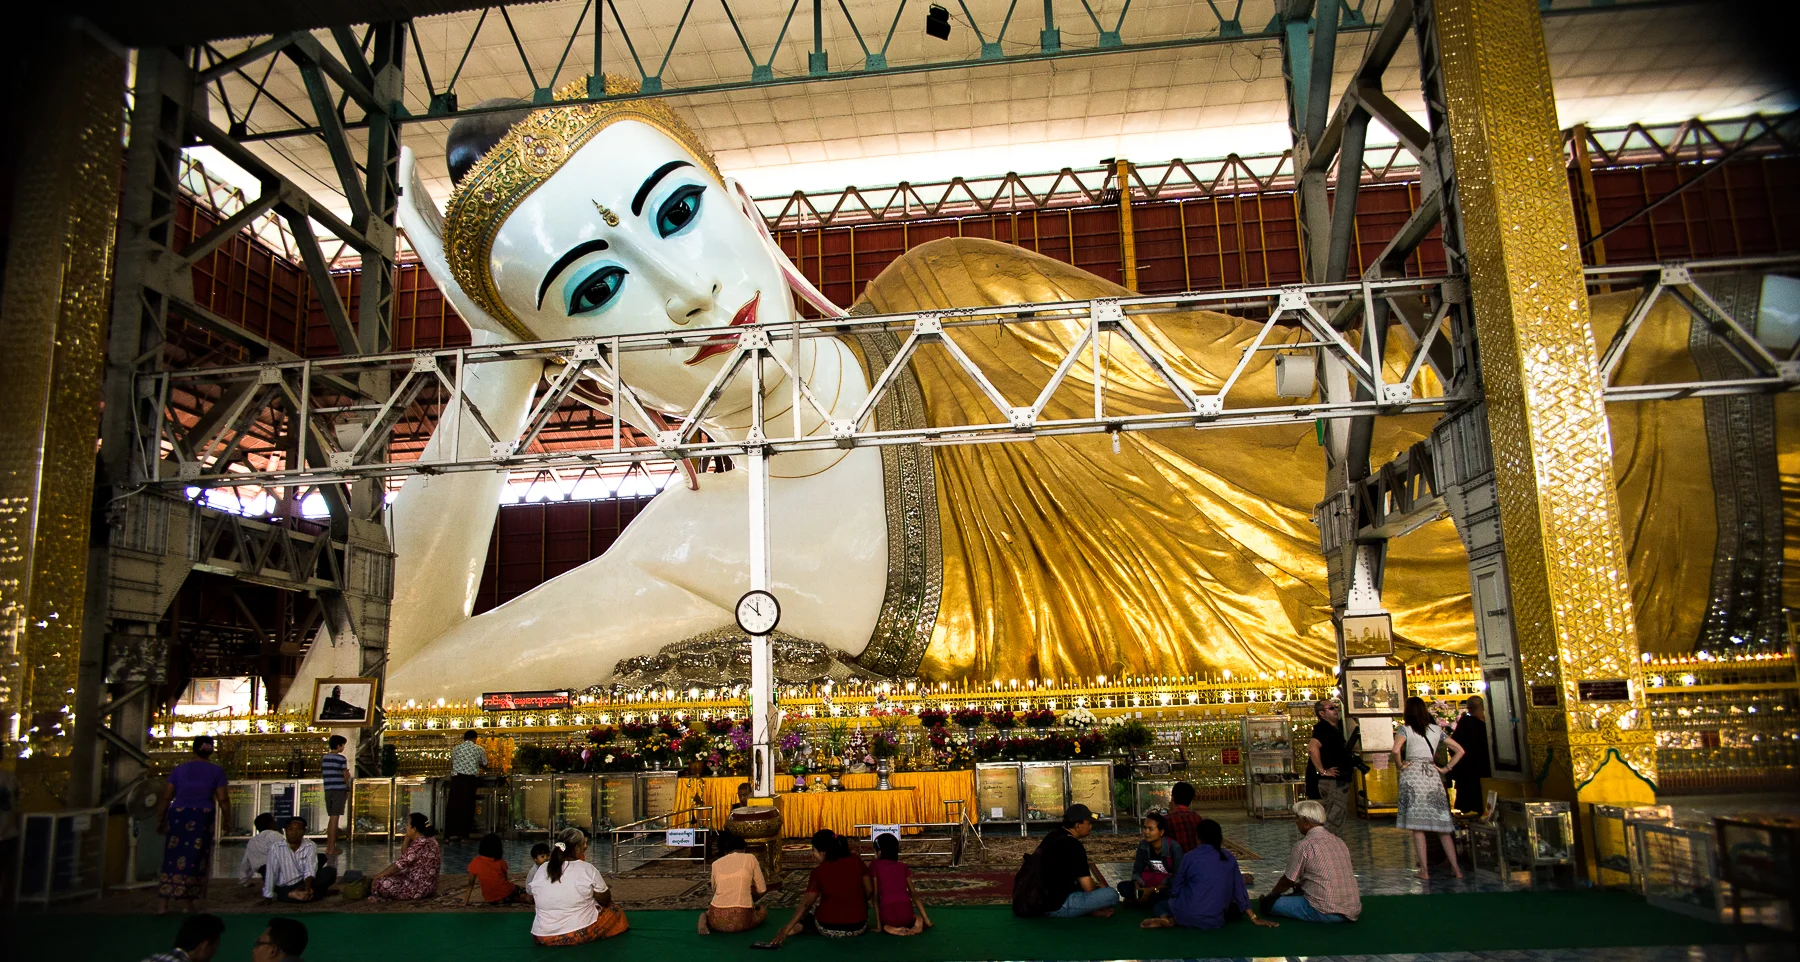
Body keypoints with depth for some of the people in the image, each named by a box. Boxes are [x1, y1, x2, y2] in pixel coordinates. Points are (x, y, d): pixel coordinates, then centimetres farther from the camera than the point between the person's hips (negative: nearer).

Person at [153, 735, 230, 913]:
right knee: (196, 859, 4)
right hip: (202, 817, -1)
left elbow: (166, 797, 7)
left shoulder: (179, 769, 9)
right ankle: (189, 904, 6)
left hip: (178, 815, 2)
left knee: (173, 858, 2)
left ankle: (162, 904, -2)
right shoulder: (216, 771, 5)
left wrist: (160, 820, 15)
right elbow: (221, 799, 1)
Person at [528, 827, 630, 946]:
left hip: (542, 937, 3)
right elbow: (605, 901, 0)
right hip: (581, 935, -3)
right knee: (615, 911, 22)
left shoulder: (542, 869, 0)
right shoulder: (587, 869, -11)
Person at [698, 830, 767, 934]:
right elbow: (762, 889, 10)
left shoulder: (716, 864, 13)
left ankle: (704, 919, 3)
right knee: (763, 911, 31)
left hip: (718, 920, 3)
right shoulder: (750, 858, 6)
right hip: (741, 920, -2)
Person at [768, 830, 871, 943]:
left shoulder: (819, 871, -12)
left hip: (829, 930, -1)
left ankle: (802, 926, 15)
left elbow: (806, 903, -9)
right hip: (859, 927, 2)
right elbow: (869, 890, -2)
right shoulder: (855, 860, -7)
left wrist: (786, 930, -4)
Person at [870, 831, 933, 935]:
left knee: (886, 923, 35)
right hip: (906, 913, 2)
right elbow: (913, 894, 16)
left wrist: (879, 924, 8)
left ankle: (891, 928, 1)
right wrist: (927, 920, 18)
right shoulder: (903, 866, 18)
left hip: (888, 916, -2)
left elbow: (875, 895, 5)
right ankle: (917, 921, 3)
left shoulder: (875, 866, 10)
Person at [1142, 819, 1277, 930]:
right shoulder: (1230, 858, 6)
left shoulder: (1191, 856, -3)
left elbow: (1175, 890, 4)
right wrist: (1254, 918, 18)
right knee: (1236, 908, 31)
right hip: (1214, 920, -1)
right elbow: (1239, 890, 10)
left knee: (1160, 903, 31)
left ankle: (1166, 919, -8)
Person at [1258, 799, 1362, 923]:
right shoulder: (1339, 842, 11)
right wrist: (1300, 886, 33)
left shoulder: (1304, 845, -11)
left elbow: (1288, 881, 0)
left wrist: (1272, 893, 19)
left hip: (1326, 913, -8)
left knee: (1270, 902, 3)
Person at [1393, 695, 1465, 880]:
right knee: (1441, 824, 10)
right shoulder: (1436, 730, 12)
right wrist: (1446, 768, 13)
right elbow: (1460, 750, 13)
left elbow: (1396, 750, -19)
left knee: (1417, 825, -1)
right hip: (1433, 775, 4)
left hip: (1413, 775, -4)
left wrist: (1399, 765, -4)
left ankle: (1424, 870, -1)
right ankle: (1456, 868, 10)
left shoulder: (1406, 730, -2)